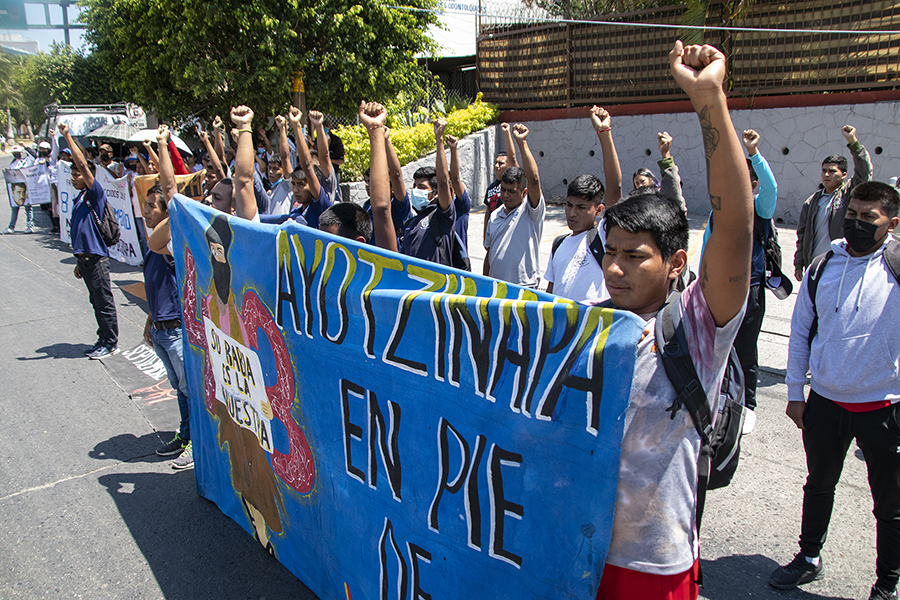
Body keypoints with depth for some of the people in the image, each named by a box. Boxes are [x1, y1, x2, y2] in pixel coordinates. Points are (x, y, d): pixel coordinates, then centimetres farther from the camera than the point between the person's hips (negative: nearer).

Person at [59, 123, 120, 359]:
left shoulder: (95, 194, -10)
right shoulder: (79, 199, 16)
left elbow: (83, 165, -22)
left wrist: (67, 136, -19)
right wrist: (80, 262, 22)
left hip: (96, 258, -9)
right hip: (85, 257, 9)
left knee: (104, 302, 0)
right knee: (96, 302, 15)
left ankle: (110, 343, 9)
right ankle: (104, 339, 25)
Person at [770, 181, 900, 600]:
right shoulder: (822, 267, 1)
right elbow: (800, 332, 7)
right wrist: (795, 392, 6)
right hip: (825, 401, 3)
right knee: (818, 486, 21)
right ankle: (809, 558, 43)